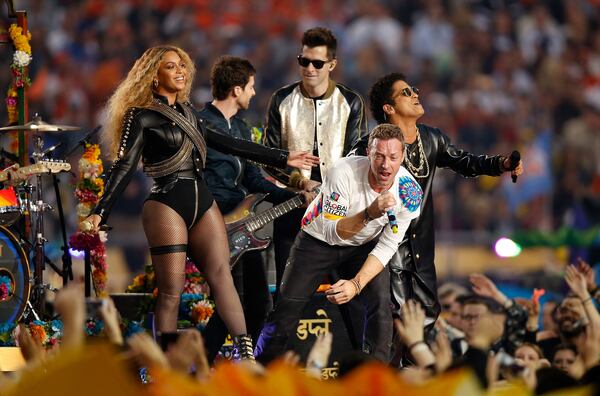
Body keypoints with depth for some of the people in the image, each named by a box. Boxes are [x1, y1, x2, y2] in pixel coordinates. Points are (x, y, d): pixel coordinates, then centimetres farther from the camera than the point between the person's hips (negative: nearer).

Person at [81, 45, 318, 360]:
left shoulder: (186, 112, 18)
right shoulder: (142, 116, -3)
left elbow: (225, 143, 20)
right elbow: (124, 167, -10)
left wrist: (281, 158, 20)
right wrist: (99, 213, -22)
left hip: (201, 201, 6)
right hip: (166, 206, -6)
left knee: (221, 276, -6)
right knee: (171, 290, -6)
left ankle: (246, 355, -12)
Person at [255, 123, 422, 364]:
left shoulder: (410, 192, -24)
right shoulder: (344, 172, -34)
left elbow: (387, 246, -17)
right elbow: (331, 232, -35)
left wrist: (357, 283, -30)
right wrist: (369, 214, -52)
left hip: (363, 246, 2)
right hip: (318, 240, -2)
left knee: (380, 303, -20)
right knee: (287, 307, -5)